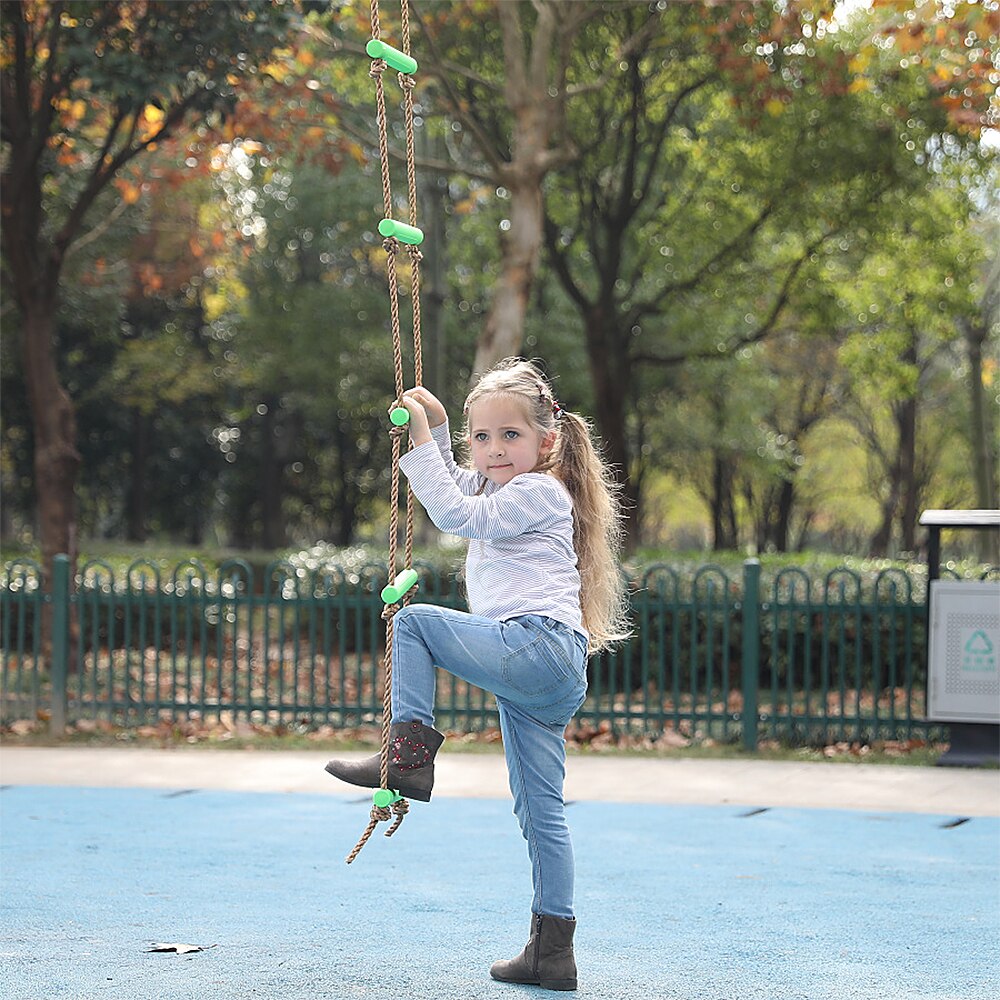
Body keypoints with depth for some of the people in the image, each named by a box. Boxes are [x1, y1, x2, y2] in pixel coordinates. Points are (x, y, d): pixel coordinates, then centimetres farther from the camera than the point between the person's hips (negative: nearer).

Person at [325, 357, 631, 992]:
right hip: (544, 679, 10)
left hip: (538, 646, -10)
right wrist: (434, 424, 28)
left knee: (416, 620, -4)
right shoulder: (499, 489, 27)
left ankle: (410, 750, -9)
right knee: (541, 813, 7)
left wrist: (421, 444, -11)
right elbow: (453, 485, 43)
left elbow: (457, 514, -14)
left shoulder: (539, 492, -2)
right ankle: (553, 951, 7)